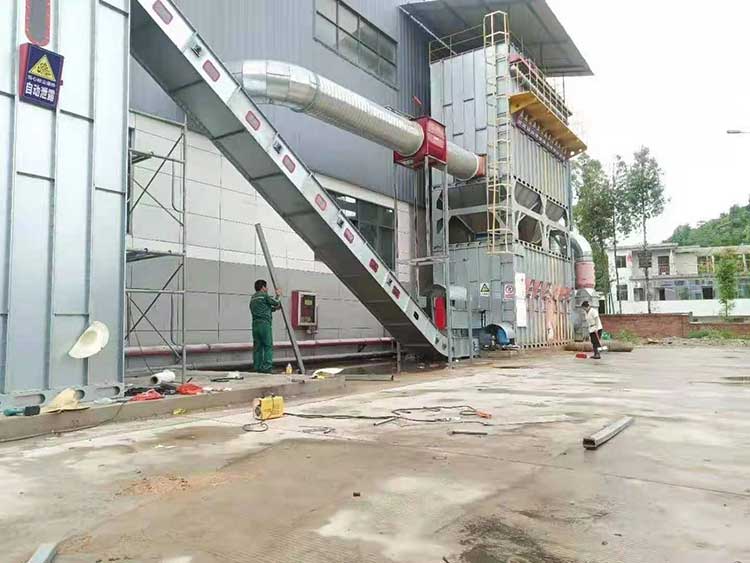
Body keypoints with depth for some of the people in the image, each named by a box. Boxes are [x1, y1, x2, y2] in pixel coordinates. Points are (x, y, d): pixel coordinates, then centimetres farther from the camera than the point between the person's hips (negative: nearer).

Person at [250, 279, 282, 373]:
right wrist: (278, 296, 20)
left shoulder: (253, 297, 20)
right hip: (265, 323, -8)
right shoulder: (264, 295, -6)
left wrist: (275, 308, 27)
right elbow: (276, 303, 3)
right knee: (268, 346, -4)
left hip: (255, 324, 8)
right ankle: (266, 367, -9)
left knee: (257, 346, 9)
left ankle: (257, 367, 9)